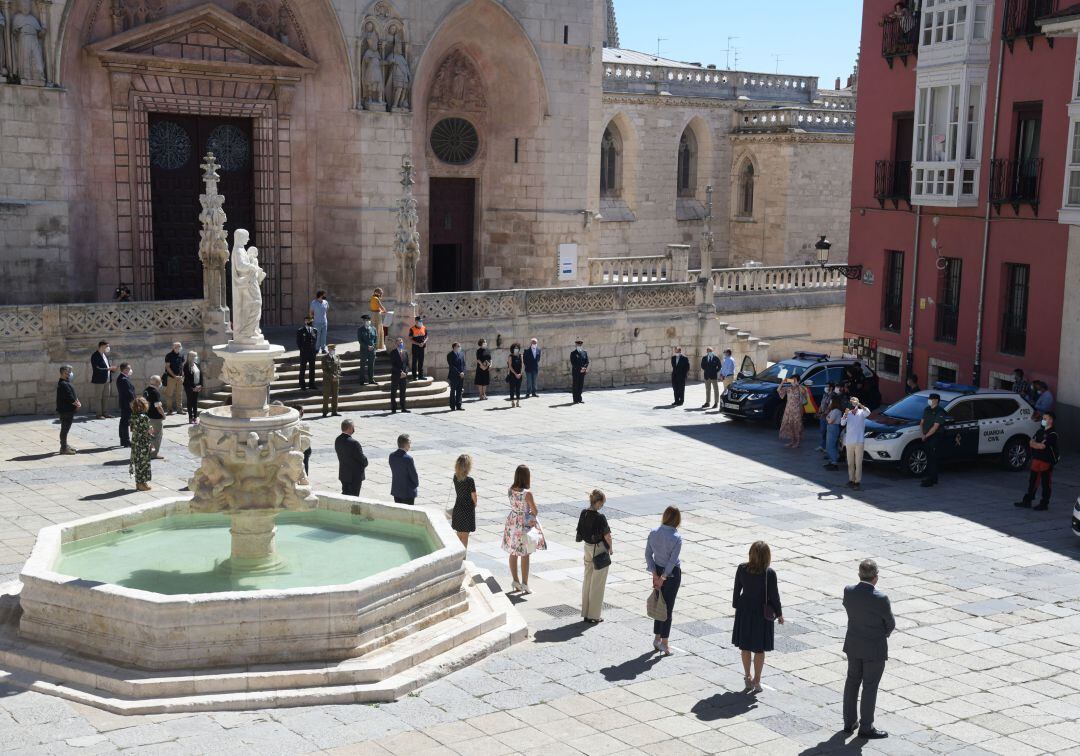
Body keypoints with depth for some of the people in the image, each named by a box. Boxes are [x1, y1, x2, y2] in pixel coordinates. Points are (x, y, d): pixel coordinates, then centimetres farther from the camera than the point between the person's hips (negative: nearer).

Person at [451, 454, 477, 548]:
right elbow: (474, 497, -13)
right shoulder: (470, 480, -22)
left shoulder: (455, 477, -5)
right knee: (465, 536, 5)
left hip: (457, 509, 6)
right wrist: (475, 504, 5)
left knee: (459, 535, 18)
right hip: (468, 510, -6)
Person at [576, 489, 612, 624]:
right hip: (600, 549, -7)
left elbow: (580, 532, 6)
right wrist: (610, 549, 1)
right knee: (597, 583, 4)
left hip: (587, 547, 7)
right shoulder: (600, 518, -22)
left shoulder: (583, 514, -2)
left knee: (587, 581, 16)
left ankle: (586, 613, 24)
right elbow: (607, 536, -16)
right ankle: (594, 615, 10)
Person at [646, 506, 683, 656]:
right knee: (668, 606, 4)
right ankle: (664, 643, 7)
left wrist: (655, 575, -1)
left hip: (658, 570, 5)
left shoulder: (653, 533, -4)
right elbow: (672, 561, -18)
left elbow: (648, 554, -2)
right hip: (672, 573, -5)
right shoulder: (677, 538, -19)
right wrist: (663, 578, -12)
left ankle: (657, 638, 25)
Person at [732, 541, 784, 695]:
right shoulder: (769, 573, -20)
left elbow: (737, 589, -1)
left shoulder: (742, 569, -11)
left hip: (744, 611, 3)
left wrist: (736, 606, 15)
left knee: (745, 647, 18)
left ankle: (747, 677, 28)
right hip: (762, 613, -3)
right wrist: (779, 613, 1)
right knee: (759, 650, 11)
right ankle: (756, 681, 18)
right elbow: (774, 595, -13)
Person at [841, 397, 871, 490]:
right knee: (850, 463, 10)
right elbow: (842, 423, -8)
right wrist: (845, 414, -24)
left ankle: (857, 481, -2)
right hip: (849, 441, 3)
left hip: (859, 441, -3)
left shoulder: (861, 412, 3)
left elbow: (868, 413, -21)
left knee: (858, 463, -4)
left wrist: (859, 404, -32)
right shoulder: (848, 413, 8)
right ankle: (851, 480, 19)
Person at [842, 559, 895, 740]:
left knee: (852, 682, 18)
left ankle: (849, 723, 28)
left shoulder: (848, 591, -11)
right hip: (875, 648, -5)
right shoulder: (880, 599, -25)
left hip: (853, 646, 5)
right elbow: (890, 624, -11)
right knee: (870, 687, 7)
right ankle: (866, 727, 17)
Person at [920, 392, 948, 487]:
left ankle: (930, 480, -8)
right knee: (929, 459, 12)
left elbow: (935, 427, -16)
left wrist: (926, 436, -13)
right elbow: (922, 422, 15)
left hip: (935, 438, -8)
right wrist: (922, 434, -1)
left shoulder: (940, 412, -11)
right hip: (926, 439, 8)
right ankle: (934, 479, 22)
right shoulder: (927, 410, 14)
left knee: (933, 460, -7)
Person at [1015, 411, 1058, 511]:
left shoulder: (1052, 434, -14)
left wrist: (1034, 444, -6)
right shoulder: (1040, 431, 13)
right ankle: (1027, 501, 19)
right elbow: (1031, 443, 5)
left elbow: (1042, 446, -22)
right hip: (1036, 460, 7)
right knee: (1032, 481, 12)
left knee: (1046, 483, 3)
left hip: (1047, 461, -7)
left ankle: (1044, 504, 9)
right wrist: (1039, 444, -14)